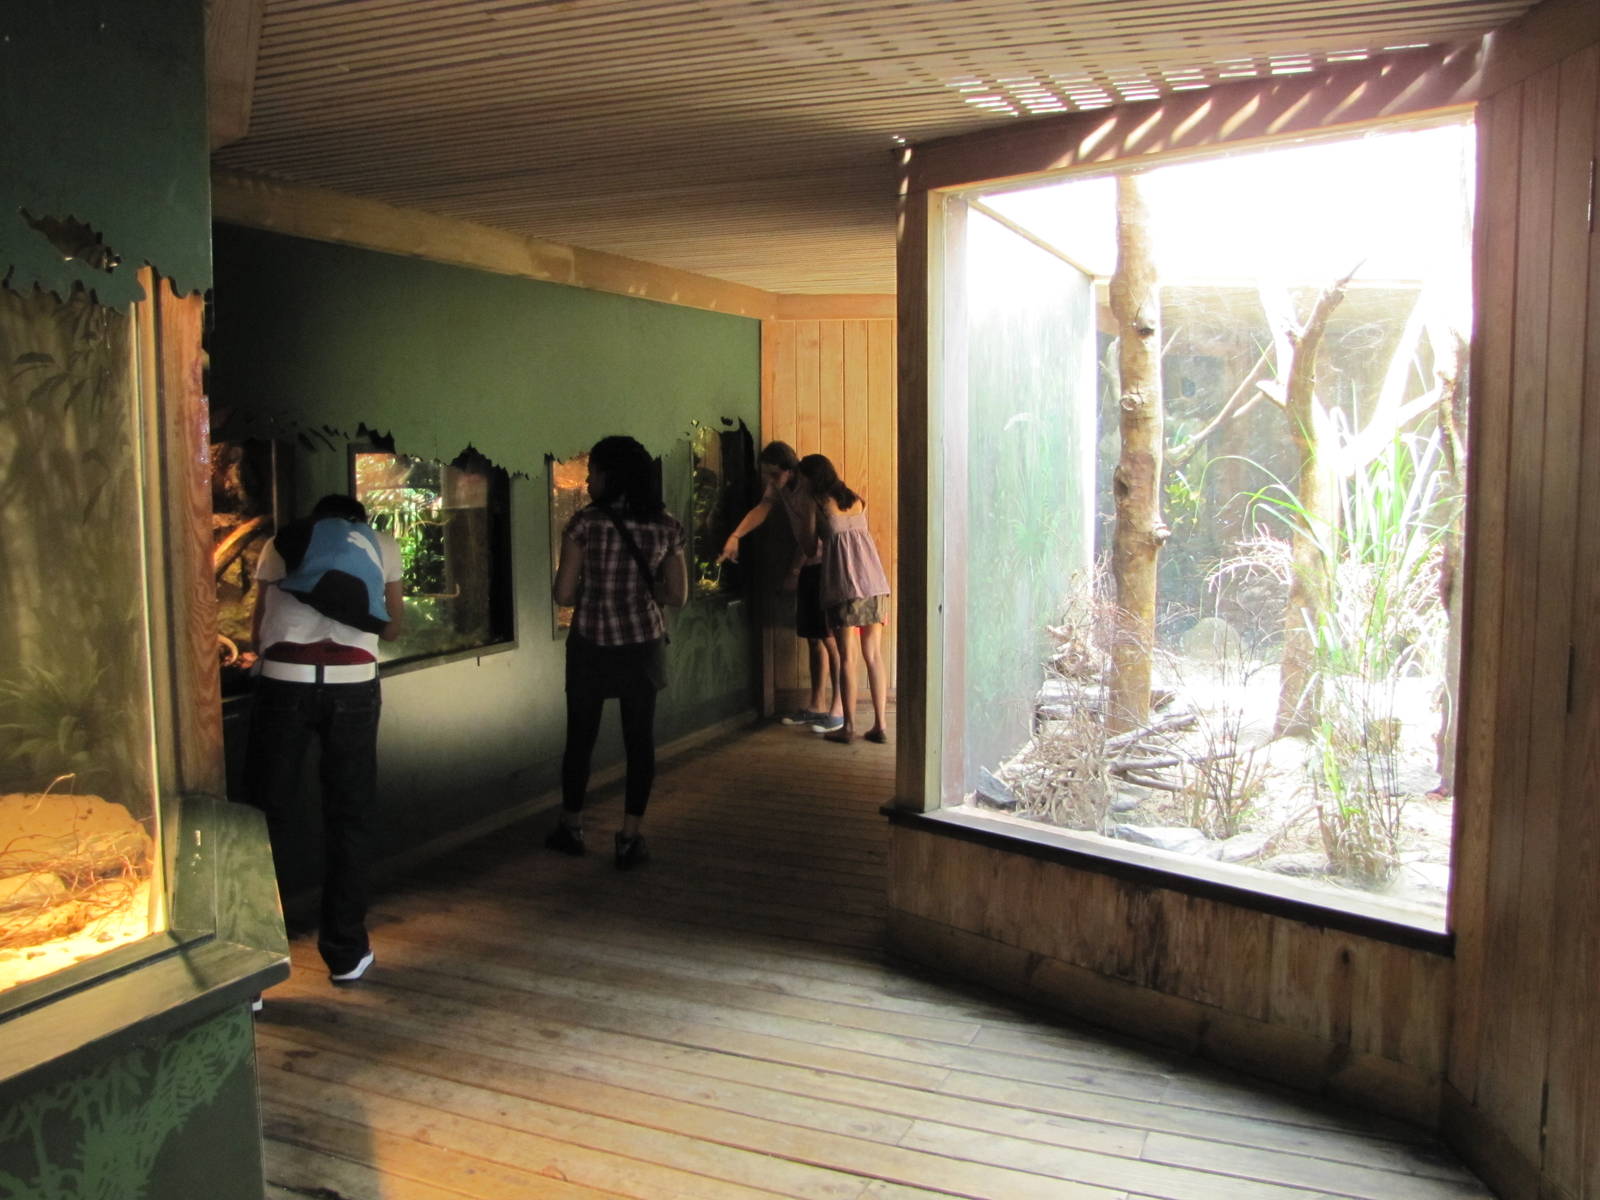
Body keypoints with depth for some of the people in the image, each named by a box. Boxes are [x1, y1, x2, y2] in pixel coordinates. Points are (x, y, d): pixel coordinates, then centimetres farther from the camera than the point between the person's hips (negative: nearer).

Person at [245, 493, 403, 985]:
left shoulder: (281, 542, 22)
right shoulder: (381, 544, 21)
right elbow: (391, 627, 22)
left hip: (284, 678, 0)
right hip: (352, 682, 0)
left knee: (269, 816, 9)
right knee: (347, 819, 11)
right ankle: (346, 953, 18)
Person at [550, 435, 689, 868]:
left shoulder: (585, 523, -11)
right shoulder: (666, 525, -2)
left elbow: (563, 594, -10)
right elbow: (677, 595, 0)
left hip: (591, 646, -2)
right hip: (643, 645, 2)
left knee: (581, 737, 14)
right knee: (640, 739, 9)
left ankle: (572, 828, 29)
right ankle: (630, 838, 12)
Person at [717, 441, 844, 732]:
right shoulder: (778, 486, 5)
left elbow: (812, 534, -18)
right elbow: (762, 509, -9)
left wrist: (794, 571, -11)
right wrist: (734, 536, -25)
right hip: (809, 566, 8)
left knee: (830, 637, -7)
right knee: (812, 637, 10)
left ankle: (838, 708, -3)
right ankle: (816, 705, 18)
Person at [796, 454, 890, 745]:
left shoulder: (818, 503, 1)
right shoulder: (857, 501, 15)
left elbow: (811, 544, 8)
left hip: (843, 585, -5)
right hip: (874, 581, 5)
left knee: (845, 657, 1)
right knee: (874, 655, 6)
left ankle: (848, 726, 3)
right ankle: (879, 725, 6)